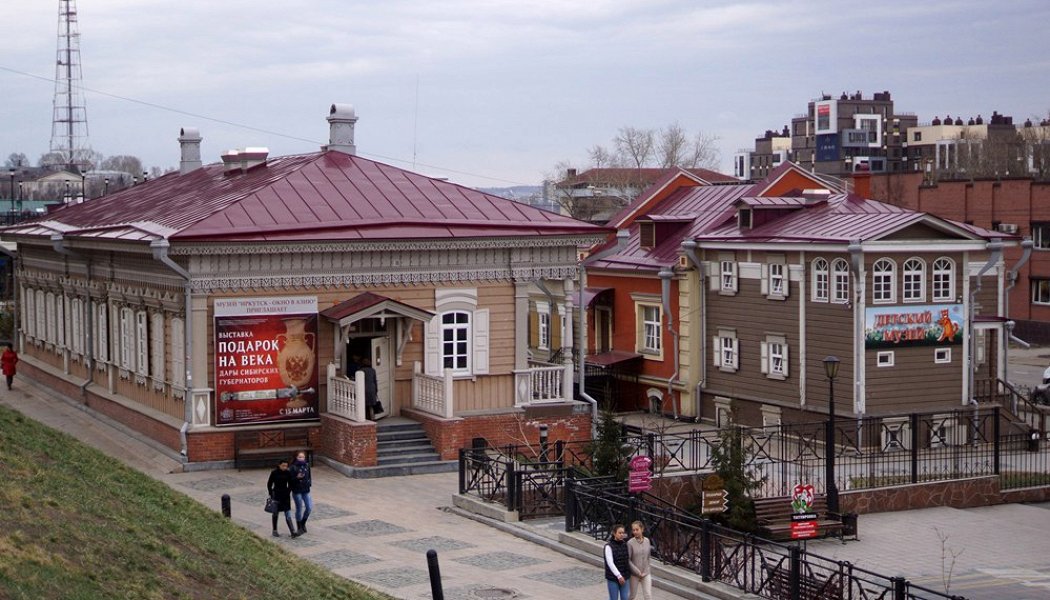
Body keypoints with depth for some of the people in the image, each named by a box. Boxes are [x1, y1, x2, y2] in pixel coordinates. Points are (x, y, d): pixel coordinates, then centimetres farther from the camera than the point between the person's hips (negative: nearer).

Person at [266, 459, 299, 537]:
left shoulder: (288, 473, -1)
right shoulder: (274, 473, -8)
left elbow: (290, 484, 10)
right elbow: (269, 484, 0)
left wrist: (288, 492, -1)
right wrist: (271, 495, -4)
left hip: (285, 495, 2)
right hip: (276, 495, -2)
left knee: (288, 514, -4)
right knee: (275, 513, 10)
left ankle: (293, 532, -11)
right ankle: (274, 531, 23)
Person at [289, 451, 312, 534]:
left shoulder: (307, 465, 3)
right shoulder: (293, 467, -12)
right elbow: (290, 479, -13)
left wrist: (309, 482, 5)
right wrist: (297, 477, -28)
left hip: (306, 490, 5)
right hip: (297, 491, -5)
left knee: (309, 507, 0)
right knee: (299, 509, 3)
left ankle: (303, 523, 24)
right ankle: (299, 528, 17)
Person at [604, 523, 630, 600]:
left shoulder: (625, 545, 3)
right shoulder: (609, 546, -12)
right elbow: (610, 563, -18)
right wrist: (619, 576, -23)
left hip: (624, 577, 4)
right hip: (613, 578, -4)